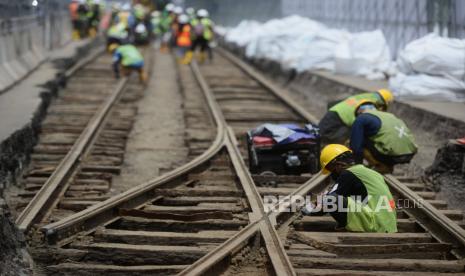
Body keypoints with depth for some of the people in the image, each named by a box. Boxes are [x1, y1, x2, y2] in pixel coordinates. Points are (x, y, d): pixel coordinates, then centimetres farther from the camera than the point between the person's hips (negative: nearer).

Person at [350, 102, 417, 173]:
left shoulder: (361, 119, 7)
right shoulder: (388, 115, 29)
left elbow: (355, 145, 3)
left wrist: (358, 163, 18)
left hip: (393, 153, -7)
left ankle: (384, 167, 5)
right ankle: (388, 166, 16)